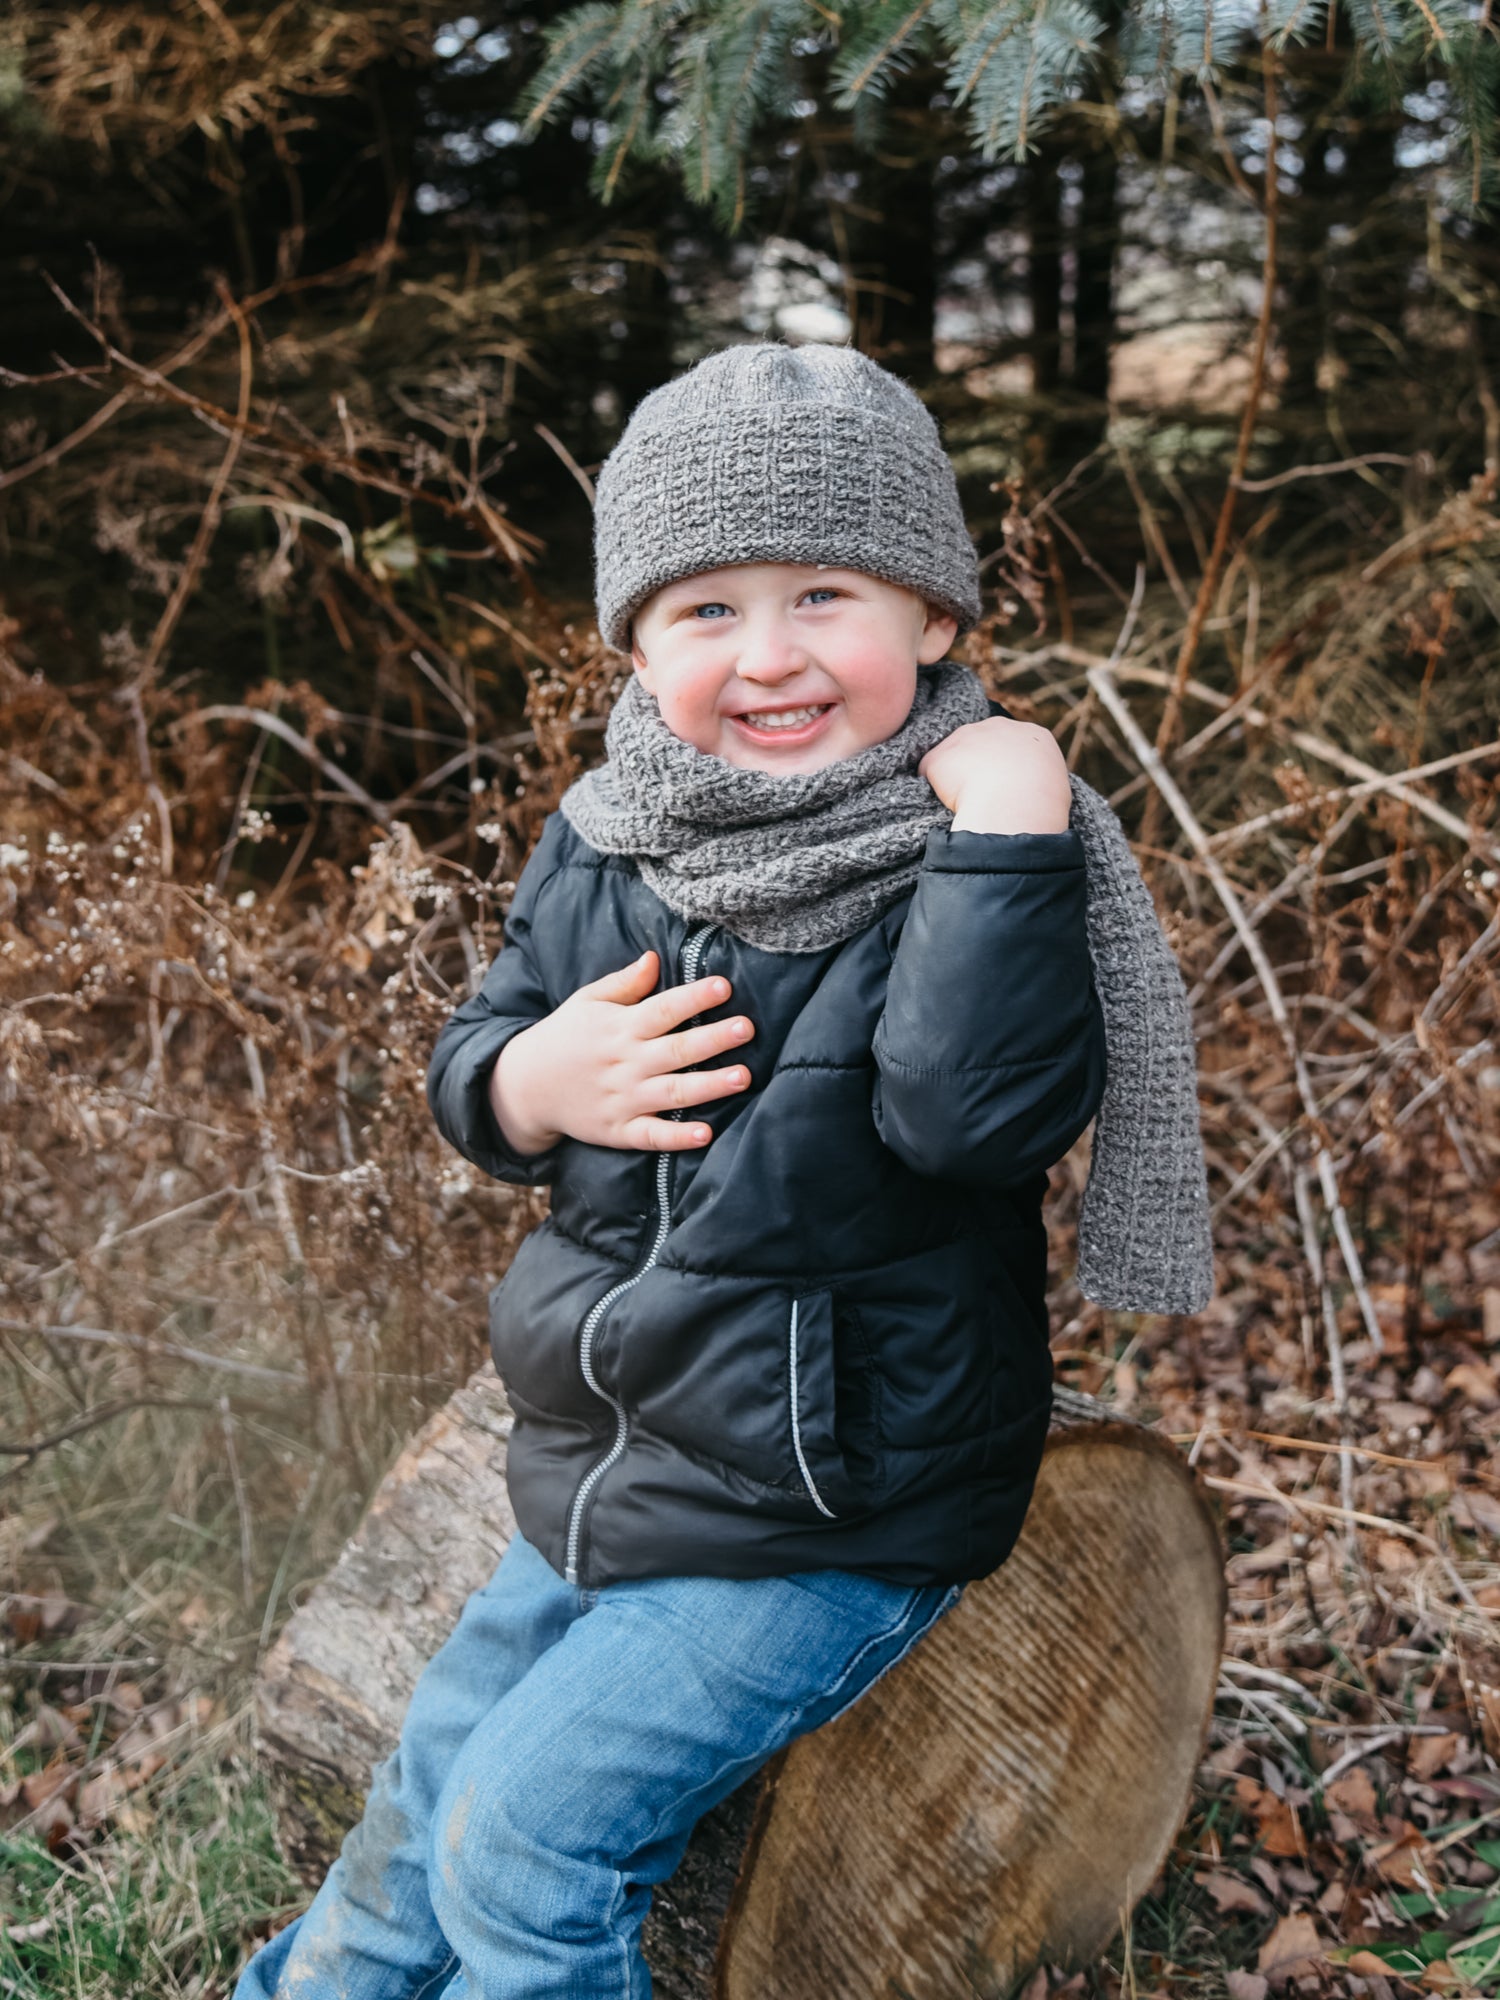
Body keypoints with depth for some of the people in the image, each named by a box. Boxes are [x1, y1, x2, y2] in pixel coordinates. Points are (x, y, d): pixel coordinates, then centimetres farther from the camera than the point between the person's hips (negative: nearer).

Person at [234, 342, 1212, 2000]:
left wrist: (1006, 813, -36)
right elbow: (472, 1068, 7)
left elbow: (983, 1109, -33)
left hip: (834, 1520, -6)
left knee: (527, 1839, -3)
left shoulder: (967, 861, -18)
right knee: (430, 1781, 23)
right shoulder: (604, 847, -2)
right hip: (604, 1470, 7)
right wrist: (535, 1078, -15)